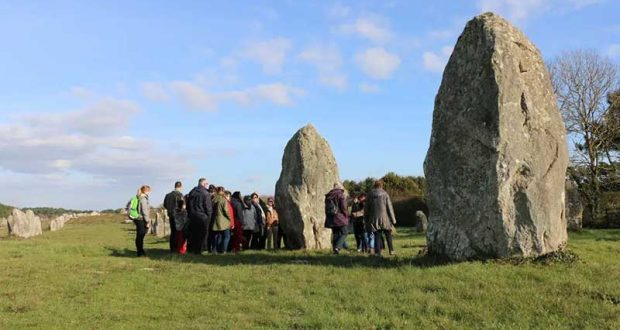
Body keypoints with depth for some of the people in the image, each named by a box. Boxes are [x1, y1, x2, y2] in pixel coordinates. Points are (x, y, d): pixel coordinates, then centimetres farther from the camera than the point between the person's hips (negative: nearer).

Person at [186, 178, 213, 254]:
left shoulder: (192, 192, 6)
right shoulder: (206, 194, -14)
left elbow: (188, 204, 11)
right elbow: (208, 207, -14)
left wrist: (189, 214, 18)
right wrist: (209, 216, -2)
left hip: (192, 216, 6)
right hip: (202, 217, -6)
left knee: (193, 233, 17)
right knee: (201, 235, 4)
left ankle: (190, 248, 22)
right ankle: (198, 250, 6)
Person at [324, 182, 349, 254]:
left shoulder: (328, 196, 11)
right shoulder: (340, 195, -9)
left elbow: (326, 208, 14)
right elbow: (343, 208, -13)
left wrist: (328, 216, 19)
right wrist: (346, 216, -2)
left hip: (331, 218, 6)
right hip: (340, 218, -6)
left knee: (335, 234, 13)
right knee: (344, 233, 2)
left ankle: (334, 249, 12)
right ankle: (337, 247, -15)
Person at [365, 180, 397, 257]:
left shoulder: (370, 194, 5)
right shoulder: (385, 194, -2)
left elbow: (366, 208, 8)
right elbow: (389, 207, -4)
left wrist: (366, 219, 16)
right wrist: (393, 219, 0)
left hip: (374, 219, 1)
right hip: (384, 218, -1)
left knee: (377, 235, 5)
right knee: (388, 234, 13)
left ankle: (377, 252, 0)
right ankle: (391, 250, 15)